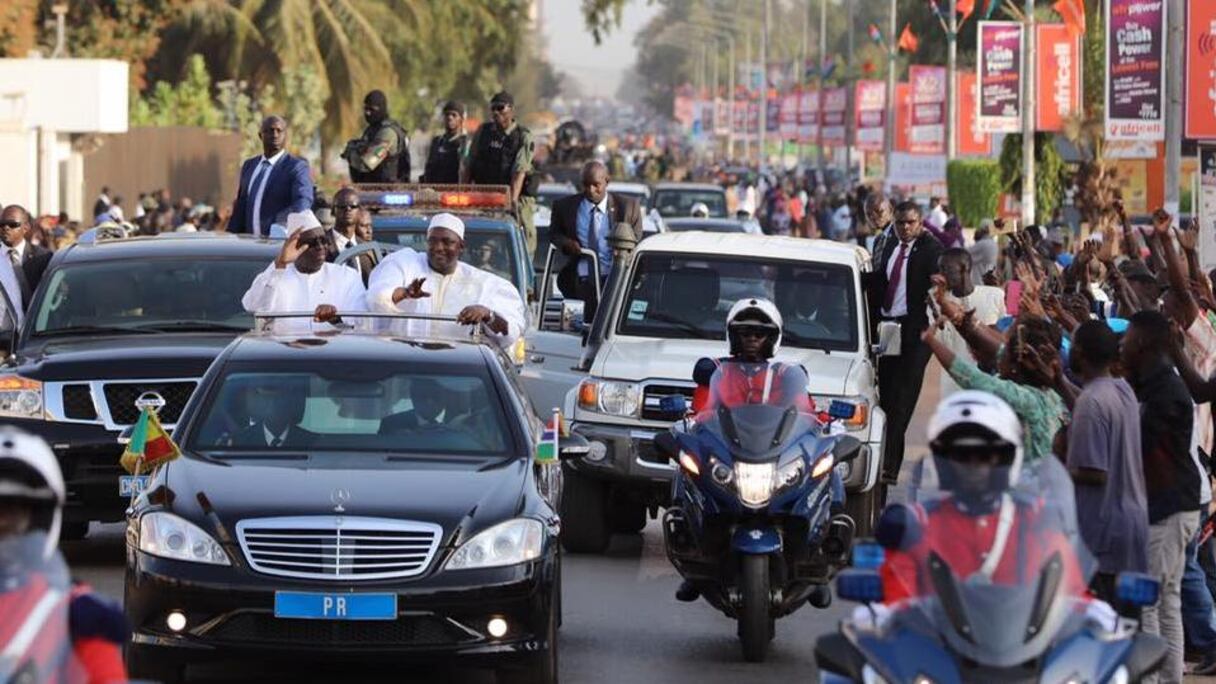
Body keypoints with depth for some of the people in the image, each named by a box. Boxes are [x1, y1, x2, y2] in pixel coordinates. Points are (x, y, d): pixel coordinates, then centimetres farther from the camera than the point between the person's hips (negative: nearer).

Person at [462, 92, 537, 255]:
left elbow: (519, 171, -16)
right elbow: (467, 165, 11)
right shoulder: (483, 131, 8)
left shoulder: (523, 137, -5)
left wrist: (512, 201, -27)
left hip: (517, 198, -4)